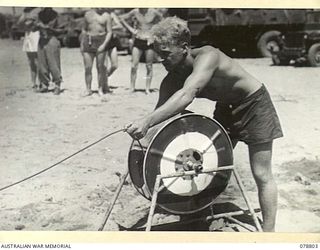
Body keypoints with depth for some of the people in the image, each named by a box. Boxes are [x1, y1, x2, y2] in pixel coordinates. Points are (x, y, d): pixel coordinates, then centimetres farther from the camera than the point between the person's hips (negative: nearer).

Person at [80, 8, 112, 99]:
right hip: (88, 42, 2)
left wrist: (104, 45, -15)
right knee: (87, 67, 0)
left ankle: (101, 89, 9)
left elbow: (109, 32, -2)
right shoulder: (88, 14, 11)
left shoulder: (106, 16, 2)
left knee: (100, 67, -2)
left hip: (100, 42, -2)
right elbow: (84, 29, 18)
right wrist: (81, 44, 14)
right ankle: (88, 90, 8)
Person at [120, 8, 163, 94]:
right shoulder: (135, 12, 1)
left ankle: (147, 89, 10)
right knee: (134, 66, -2)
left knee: (149, 67, 2)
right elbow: (122, 18, 13)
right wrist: (130, 29, 5)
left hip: (149, 42, -1)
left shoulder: (153, 12, -2)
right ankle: (132, 88, 7)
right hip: (138, 41, 1)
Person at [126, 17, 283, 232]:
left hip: (253, 104, -7)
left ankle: (269, 232, 0)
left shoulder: (207, 56, -34)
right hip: (226, 108, 7)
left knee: (262, 175, -7)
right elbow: (162, 108, -12)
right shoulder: (172, 80, -12)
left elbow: (187, 95, -49)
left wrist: (147, 122, -55)